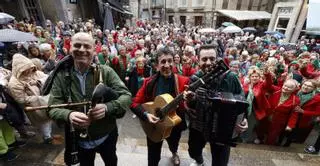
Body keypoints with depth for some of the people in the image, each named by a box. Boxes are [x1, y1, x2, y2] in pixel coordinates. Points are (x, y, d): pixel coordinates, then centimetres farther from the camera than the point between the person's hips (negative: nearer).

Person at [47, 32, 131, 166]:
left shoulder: (106, 71, -14)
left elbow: (126, 97, -18)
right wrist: (68, 115, -31)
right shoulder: (61, 76, -8)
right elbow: (52, 108, -9)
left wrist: (107, 107, -37)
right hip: (79, 140, 1)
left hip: (106, 136, 0)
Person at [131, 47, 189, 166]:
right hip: (153, 126, 0)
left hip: (175, 126, 1)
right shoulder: (149, 82, -12)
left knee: (174, 146, 32)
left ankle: (174, 154, 67)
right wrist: (146, 115, -26)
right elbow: (135, 103, -9)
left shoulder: (183, 81, -16)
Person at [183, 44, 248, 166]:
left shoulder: (230, 77, -17)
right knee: (193, 152, 26)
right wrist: (190, 100, -29)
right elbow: (190, 108, -7)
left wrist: (242, 118, -20)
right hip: (198, 127, 3)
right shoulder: (194, 79, -12)